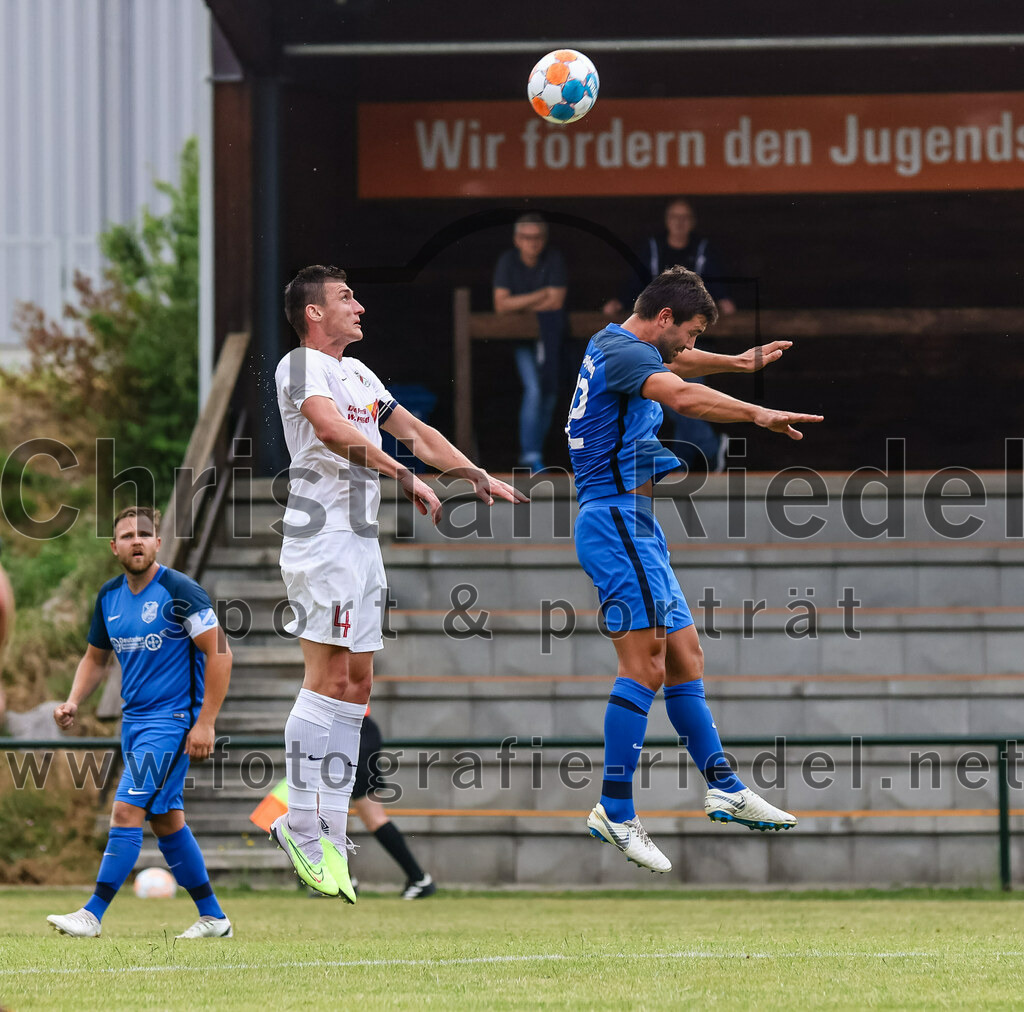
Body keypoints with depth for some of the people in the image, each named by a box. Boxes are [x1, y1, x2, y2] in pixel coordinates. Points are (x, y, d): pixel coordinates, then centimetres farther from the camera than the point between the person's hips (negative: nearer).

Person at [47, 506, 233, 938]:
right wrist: (73, 701, 2)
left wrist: (205, 723, -18)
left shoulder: (179, 591, -13)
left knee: (126, 811, -15)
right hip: (134, 719, 8)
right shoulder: (109, 596, 8)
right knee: (166, 821, 11)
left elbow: (219, 652, -14)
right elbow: (95, 657, 20)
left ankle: (93, 914, -15)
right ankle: (213, 918, 20)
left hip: (173, 719, -8)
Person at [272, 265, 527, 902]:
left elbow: (416, 432, 27)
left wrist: (481, 479, 21)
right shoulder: (301, 366, -7)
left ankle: (328, 834, 6)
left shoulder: (357, 373, 23)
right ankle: (301, 825, -13)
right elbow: (332, 429, -24)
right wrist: (407, 479, -29)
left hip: (362, 540, 10)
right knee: (329, 679, -13)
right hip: (323, 535, -10)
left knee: (356, 685, 6)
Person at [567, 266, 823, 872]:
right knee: (646, 665, -15)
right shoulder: (623, 352, -13)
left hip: (639, 527, 11)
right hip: (617, 520, -11)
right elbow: (683, 395, -32)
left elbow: (676, 362, 42)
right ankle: (615, 811, -16)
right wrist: (759, 415, -35)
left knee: (685, 656, 12)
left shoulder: (617, 345, 19)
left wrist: (736, 363, 38)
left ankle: (724, 788, 17)